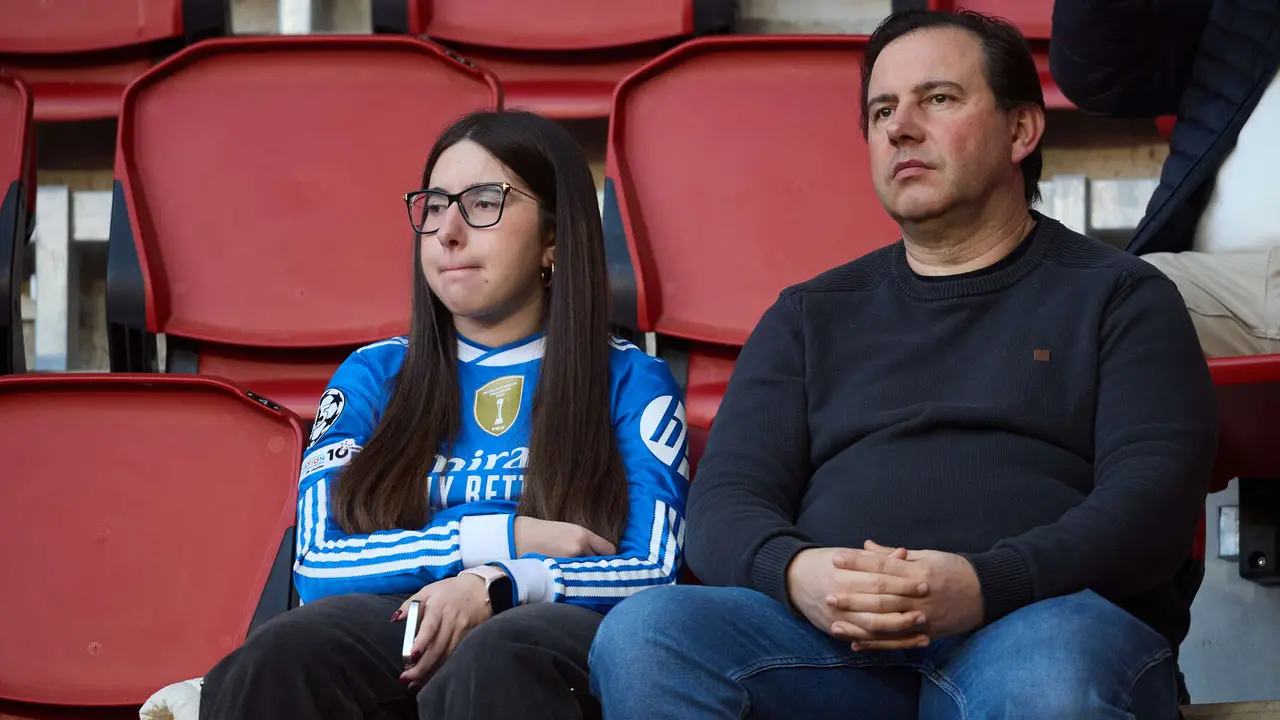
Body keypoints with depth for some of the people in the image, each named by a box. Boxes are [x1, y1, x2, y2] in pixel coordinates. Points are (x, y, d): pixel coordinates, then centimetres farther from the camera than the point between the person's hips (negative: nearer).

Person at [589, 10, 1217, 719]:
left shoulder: (1119, 297, 17)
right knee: (642, 634, -28)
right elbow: (723, 503, 15)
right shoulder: (808, 316, 27)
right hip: (830, 645, 4)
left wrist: (986, 585, -19)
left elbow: (1153, 497, 1)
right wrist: (794, 572, -12)